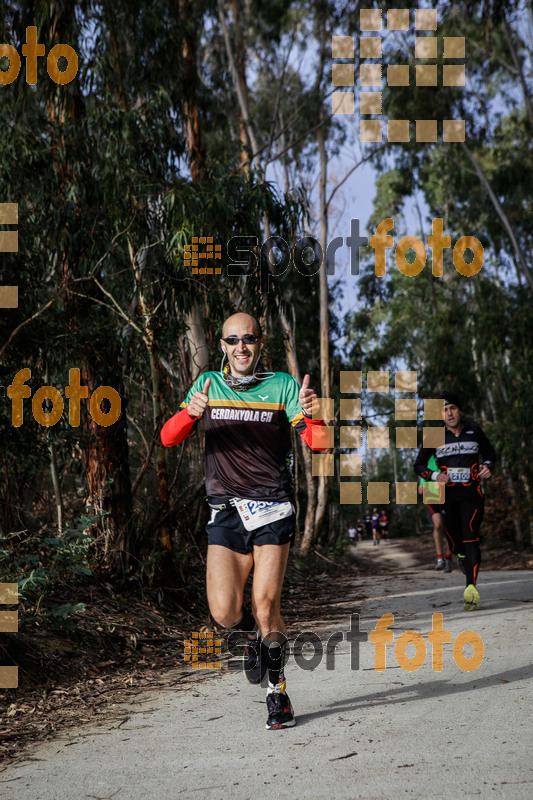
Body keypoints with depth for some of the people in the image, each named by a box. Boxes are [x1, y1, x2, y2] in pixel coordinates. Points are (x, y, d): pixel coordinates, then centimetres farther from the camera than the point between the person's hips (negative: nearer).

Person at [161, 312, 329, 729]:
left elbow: (319, 443, -5)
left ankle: (278, 694, 11)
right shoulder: (208, 384, 10)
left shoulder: (283, 386, 3)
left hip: (273, 509, -2)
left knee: (266, 606, -10)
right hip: (226, 511, 2)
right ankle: (254, 632, 26)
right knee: (225, 612, -11)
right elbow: (169, 438, 1)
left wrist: (313, 415, -27)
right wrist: (190, 413, -20)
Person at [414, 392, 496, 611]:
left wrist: (487, 466, -1)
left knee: (470, 540, -16)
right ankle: (462, 556, 38)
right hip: (447, 496, 1)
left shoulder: (474, 431, 6)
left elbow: (490, 453, 21)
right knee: (456, 544, 3)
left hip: (471, 494, -1)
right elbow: (419, 465, 8)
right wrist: (435, 475, -11)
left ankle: (471, 588, -22)